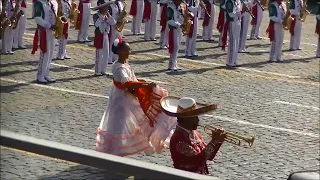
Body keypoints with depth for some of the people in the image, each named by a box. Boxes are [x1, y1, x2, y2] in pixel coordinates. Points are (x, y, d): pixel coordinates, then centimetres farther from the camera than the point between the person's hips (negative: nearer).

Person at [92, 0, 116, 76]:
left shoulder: (107, 15, 9)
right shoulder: (96, 16, -12)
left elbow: (113, 22, 1)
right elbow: (97, 24, -28)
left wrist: (108, 16, -10)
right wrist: (103, 17, -23)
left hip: (106, 36, 8)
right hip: (99, 36, -8)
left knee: (106, 55, 11)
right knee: (99, 55, -4)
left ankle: (103, 70, 20)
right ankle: (97, 71, 3)